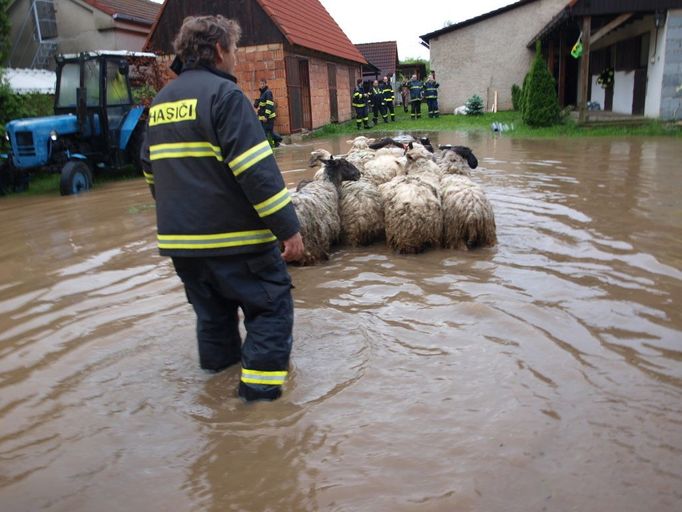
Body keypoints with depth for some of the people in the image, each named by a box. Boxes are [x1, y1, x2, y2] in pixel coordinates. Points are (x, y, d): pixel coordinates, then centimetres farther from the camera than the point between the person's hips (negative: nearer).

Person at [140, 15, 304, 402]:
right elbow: (257, 170, -20)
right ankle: (261, 380, 4)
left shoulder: (161, 101, 14)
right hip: (232, 233, -8)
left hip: (178, 236, 8)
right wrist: (289, 228, -17)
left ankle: (220, 359, 35)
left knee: (212, 308, 23)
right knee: (272, 304, 5)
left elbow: (152, 170, 22)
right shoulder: (223, 94, -12)